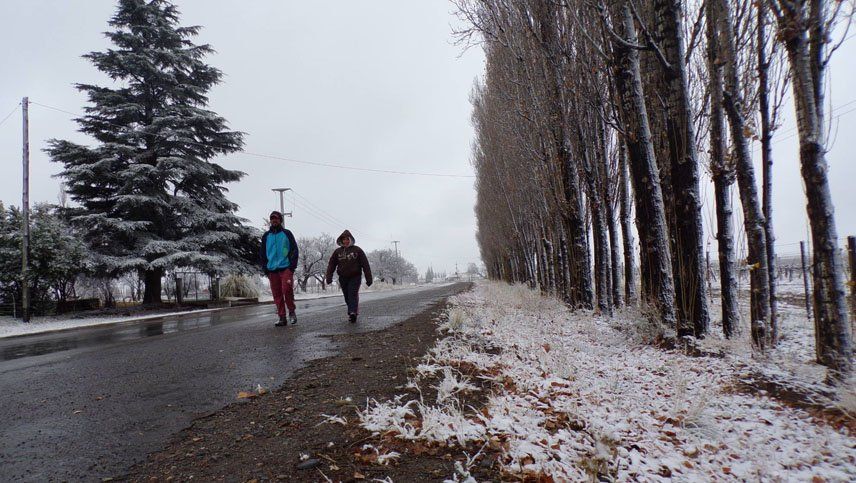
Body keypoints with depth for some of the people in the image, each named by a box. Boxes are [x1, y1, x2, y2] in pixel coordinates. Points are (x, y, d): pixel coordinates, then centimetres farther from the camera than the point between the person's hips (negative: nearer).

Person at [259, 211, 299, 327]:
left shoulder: (287, 233, 7)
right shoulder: (266, 236, 15)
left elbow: (294, 250, 2)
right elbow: (262, 253, 17)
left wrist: (292, 266, -8)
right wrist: (265, 268, 6)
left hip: (286, 268, -3)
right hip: (272, 269, 3)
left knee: (287, 289, -17)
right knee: (277, 294, 3)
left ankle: (291, 311, 4)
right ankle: (282, 318, 9)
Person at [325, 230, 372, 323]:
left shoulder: (357, 250, -2)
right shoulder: (337, 252, 6)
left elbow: (365, 265, -2)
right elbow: (331, 265, 5)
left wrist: (368, 278, -5)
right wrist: (329, 277, -6)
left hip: (355, 277, -3)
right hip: (343, 278, 4)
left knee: (353, 294, -17)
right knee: (347, 297, 8)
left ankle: (352, 312, -25)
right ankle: (354, 311, 22)